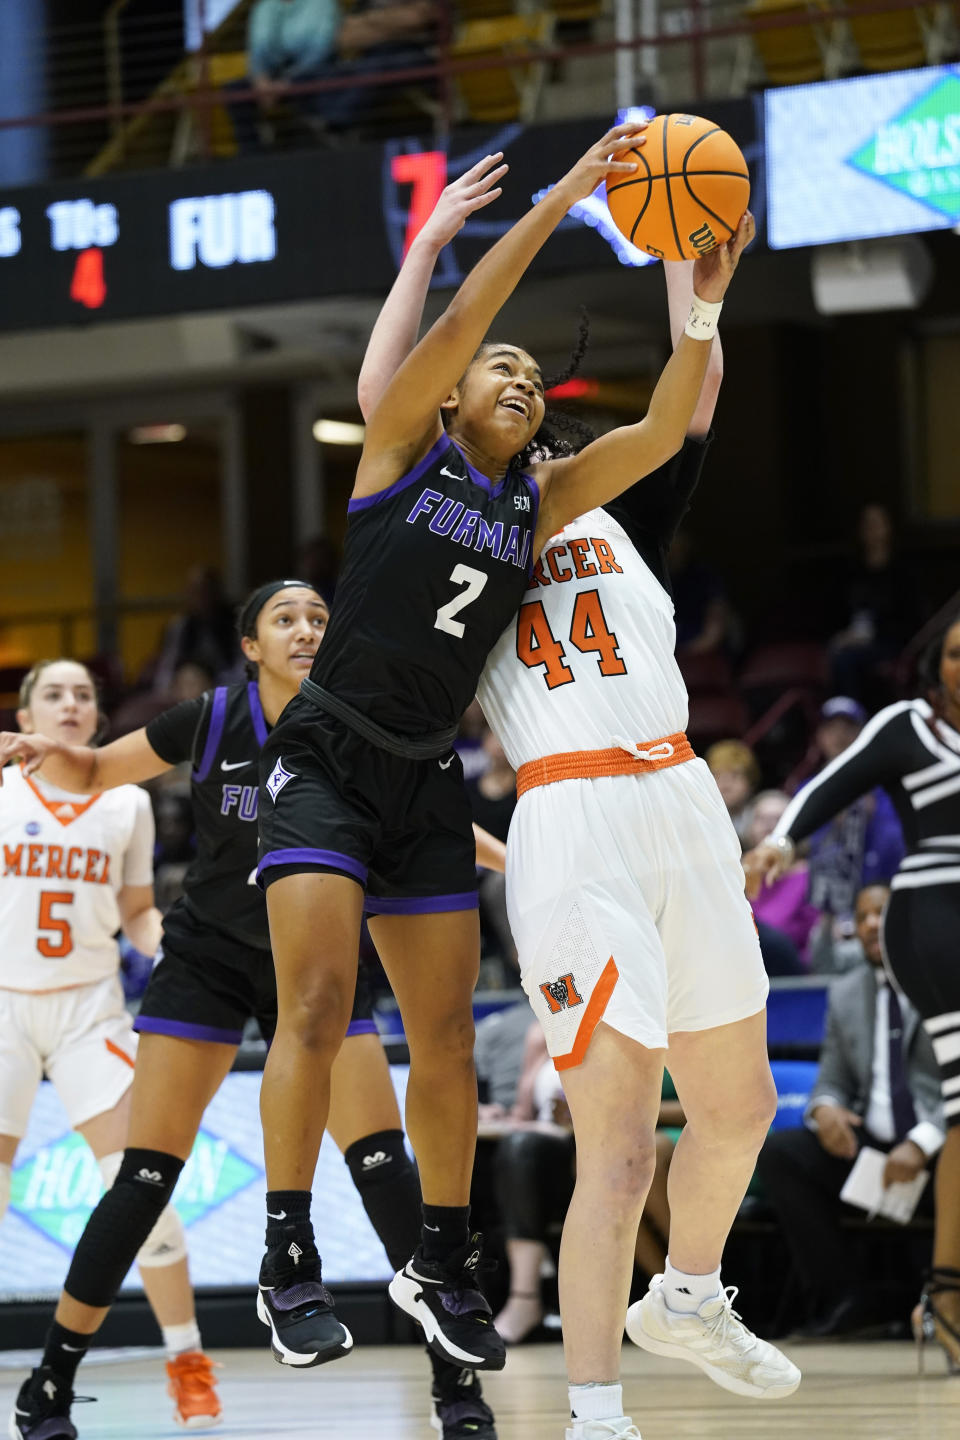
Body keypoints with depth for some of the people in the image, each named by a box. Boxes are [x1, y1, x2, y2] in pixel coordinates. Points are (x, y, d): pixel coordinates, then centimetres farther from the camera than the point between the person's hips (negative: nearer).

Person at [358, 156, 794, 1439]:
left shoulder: (618, 523, 21)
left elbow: (690, 395, 13)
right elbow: (384, 400, 1)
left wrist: (685, 267, 12)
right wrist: (431, 243, 2)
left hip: (683, 805, 5)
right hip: (574, 825, -5)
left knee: (740, 1106, 16)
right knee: (618, 1151, -11)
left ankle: (687, 1301, 40)